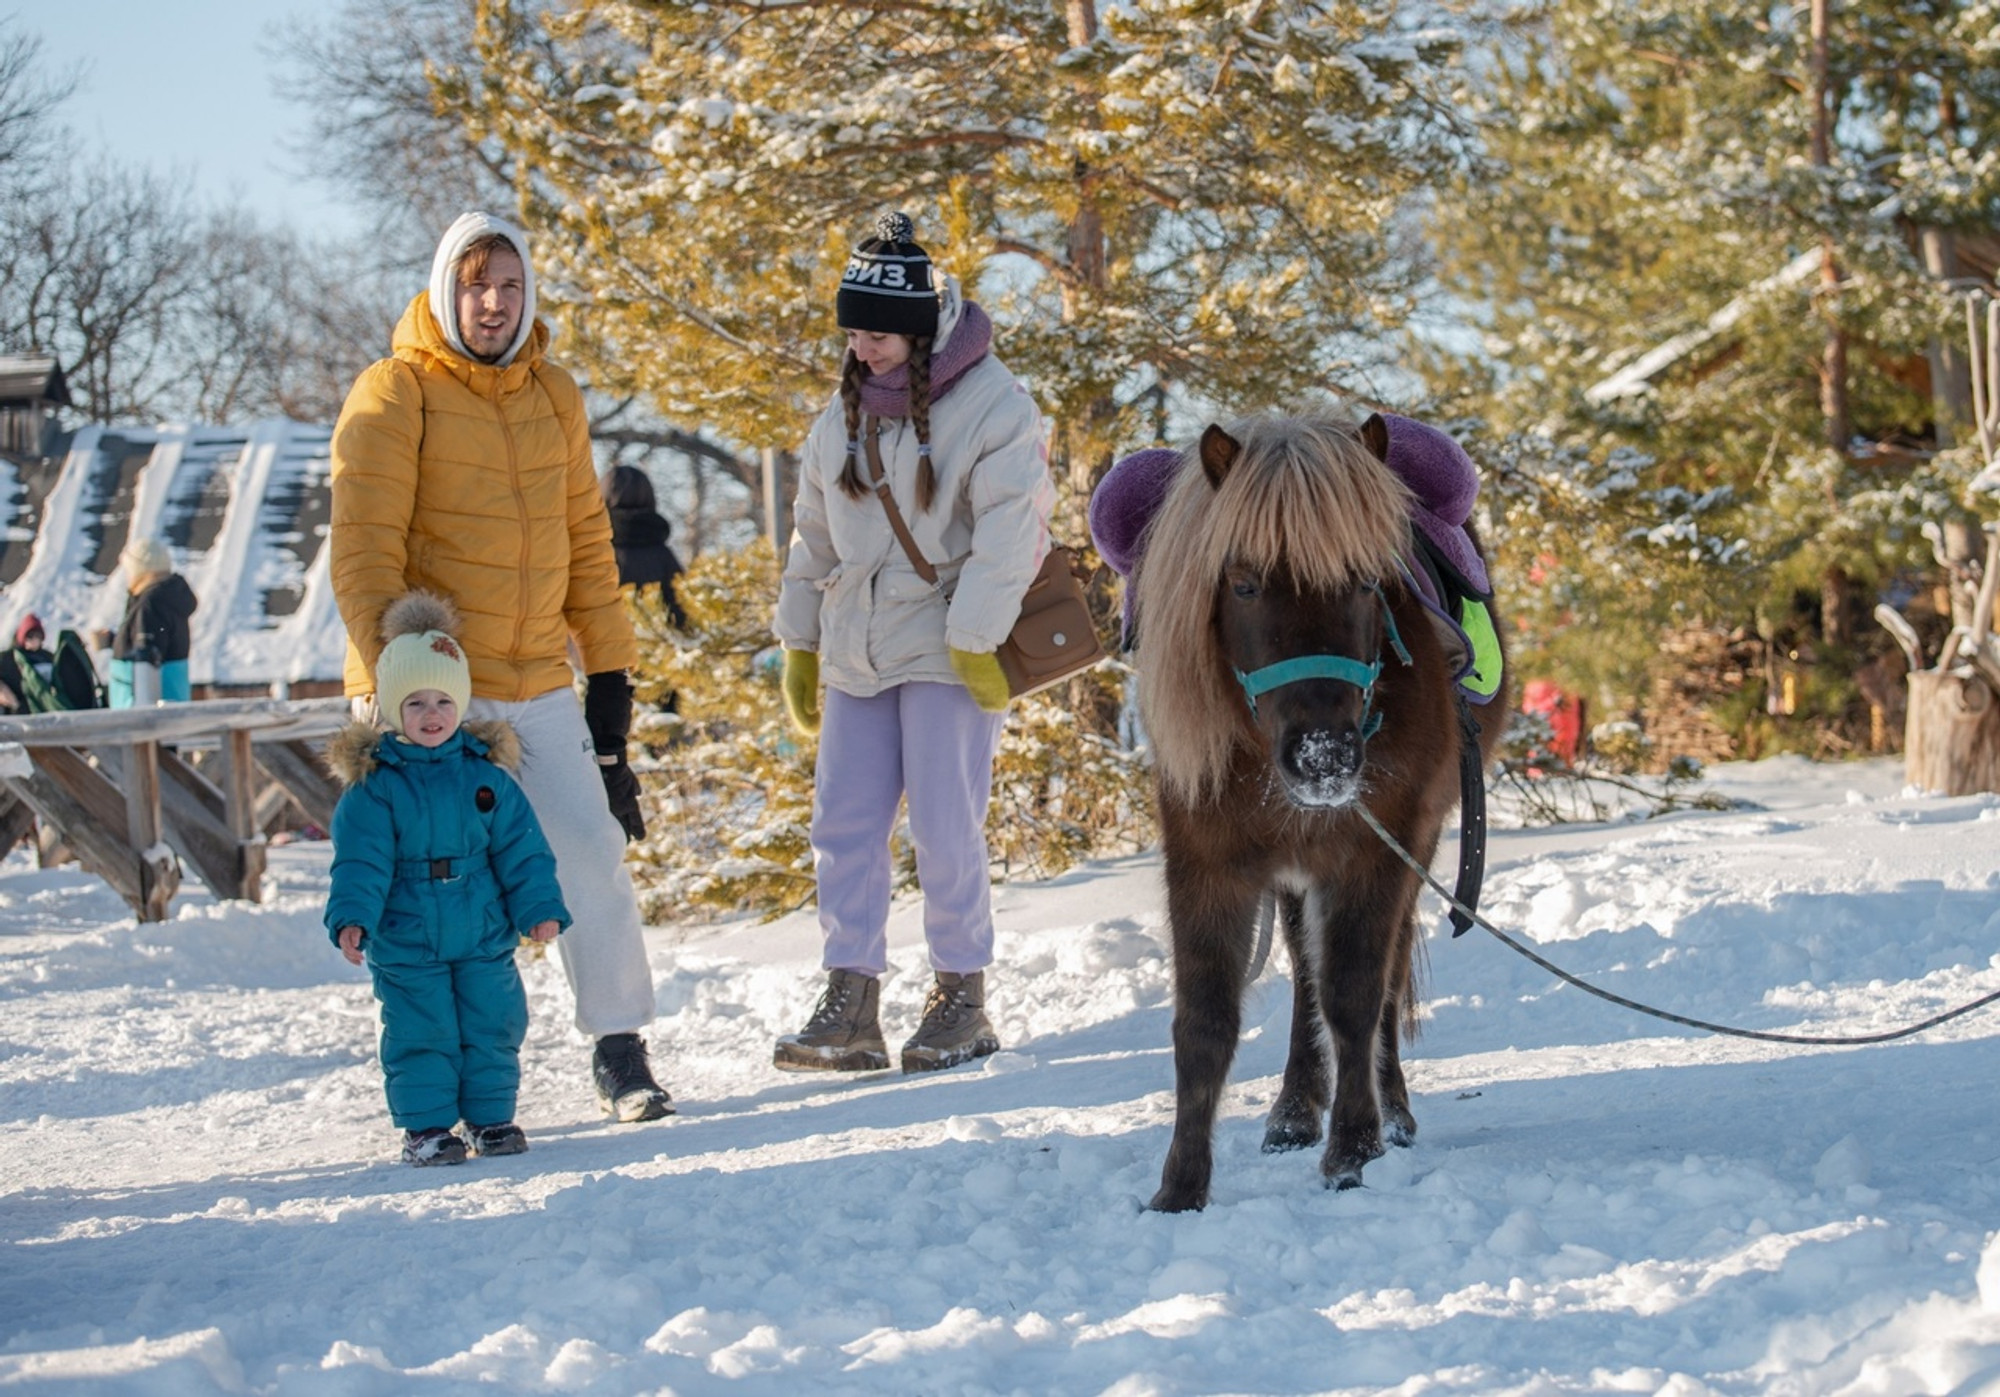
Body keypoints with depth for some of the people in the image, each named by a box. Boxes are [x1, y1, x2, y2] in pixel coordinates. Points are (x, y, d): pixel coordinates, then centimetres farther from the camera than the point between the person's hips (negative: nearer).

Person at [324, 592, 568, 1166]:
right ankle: (426, 1125, 9)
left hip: (484, 939, 3)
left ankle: (490, 1116, 20)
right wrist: (351, 918, -22)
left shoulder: (485, 774, 3)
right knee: (421, 1035, 0)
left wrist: (540, 906, -1)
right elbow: (360, 861, -10)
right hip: (406, 943, -3)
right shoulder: (373, 784, -6)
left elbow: (521, 850, 5)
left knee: (492, 1028, 7)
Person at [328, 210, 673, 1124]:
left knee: (592, 852, -3)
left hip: (540, 685, 4)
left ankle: (619, 1051, 8)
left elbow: (585, 539, 16)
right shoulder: (395, 396, -7)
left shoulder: (553, 396, 10)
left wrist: (608, 669, 13)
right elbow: (365, 551, -11)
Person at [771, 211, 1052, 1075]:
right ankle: (850, 1006, 2)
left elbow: (1008, 533, -15)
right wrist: (798, 647, 17)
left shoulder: (990, 405, -10)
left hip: (948, 648, -6)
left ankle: (962, 1000, 6)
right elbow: (814, 535, 18)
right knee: (843, 822, 0)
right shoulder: (846, 413, 10)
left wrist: (977, 642, -19)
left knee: (944, 827, -7)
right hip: (858, 652, 6)